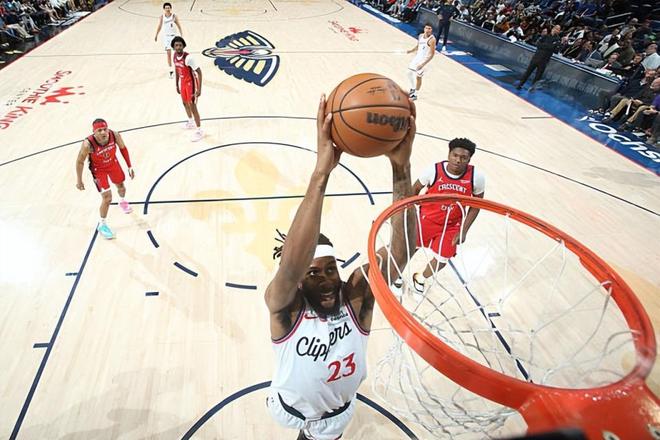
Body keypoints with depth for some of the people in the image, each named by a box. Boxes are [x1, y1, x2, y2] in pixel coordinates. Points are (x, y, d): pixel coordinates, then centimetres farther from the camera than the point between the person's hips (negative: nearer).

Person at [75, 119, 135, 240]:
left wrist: (129, 166, -2)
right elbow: (80, 162, -20)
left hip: (113, 164, 4)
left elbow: (123, 148, -7)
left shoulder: (115, 135, -29)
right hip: (99, 170, -4)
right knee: (107, 198, -8)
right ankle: (102, 225, 16)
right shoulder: (88, 144, -36)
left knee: (120, 186, 27)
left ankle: (122, 201, 65)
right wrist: (79, 181, -11)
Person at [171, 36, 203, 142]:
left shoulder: (188, 57, -26)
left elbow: (199, 72, -24)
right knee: (185, 103, 23)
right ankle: (191, 122, 46)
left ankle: (199, 131, 0)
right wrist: (177, 85, 17)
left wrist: (199, 88, -28)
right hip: (182, 82, 8)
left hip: (191, 83, -8)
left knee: (192, 106, -8)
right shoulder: (175, 56, -4)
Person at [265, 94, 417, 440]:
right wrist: (321, 172, -67)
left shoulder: (356, 297, -30)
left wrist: (401, 168, -57)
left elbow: (401, 250, -46)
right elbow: (291, 263, -59)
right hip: (291, 410, 0)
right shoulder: (285, 306, -35)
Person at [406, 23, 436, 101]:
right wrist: (411, 50, -1)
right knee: (410, 73, 11)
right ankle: (413, 88, 33)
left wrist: (423, 64, -28)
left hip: (424, 60, -7)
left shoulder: (432, 40, -20)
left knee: (418, 77, -2)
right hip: (417, 57, 7)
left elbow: (432, 54, -21)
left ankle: (415, 94, 12)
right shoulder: (421, 36, 2)